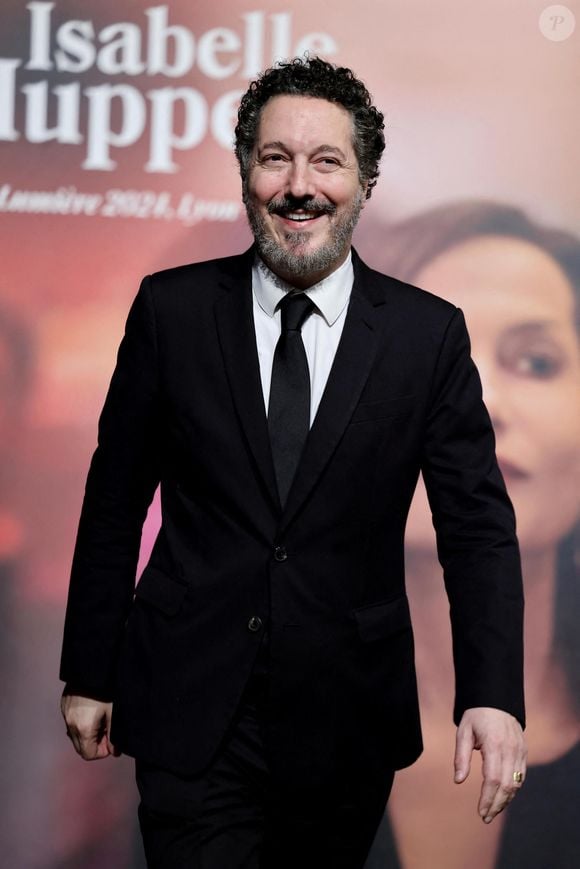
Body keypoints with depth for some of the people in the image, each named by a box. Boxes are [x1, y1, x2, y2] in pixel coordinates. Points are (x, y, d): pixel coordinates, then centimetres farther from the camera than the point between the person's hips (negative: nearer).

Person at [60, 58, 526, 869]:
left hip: (349, 723, 1)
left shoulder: (430, 333, -2)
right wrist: (89, 675, 5)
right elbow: (115, 499, 4)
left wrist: (493, 695, -15)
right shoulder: (171, 309, -1)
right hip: (190, 715, -1)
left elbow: (477, 525, -3)